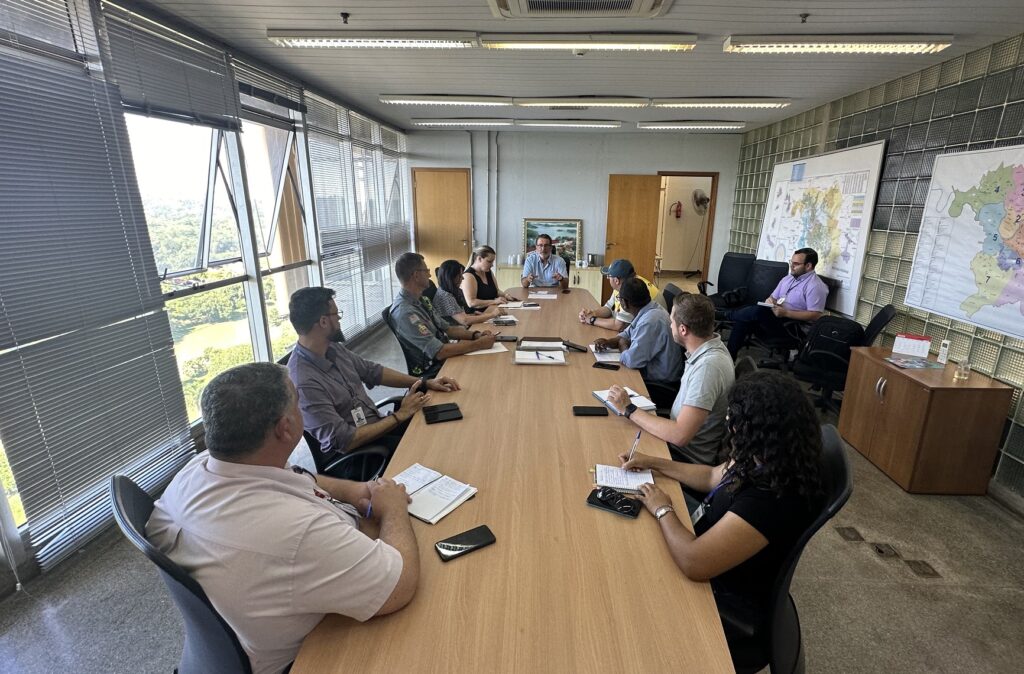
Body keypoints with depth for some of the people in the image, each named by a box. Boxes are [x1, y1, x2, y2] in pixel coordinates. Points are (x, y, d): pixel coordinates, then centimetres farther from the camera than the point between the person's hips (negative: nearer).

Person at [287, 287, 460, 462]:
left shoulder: (333, 348, -3)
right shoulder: (303, 383, -28)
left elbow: (373, 371, 10)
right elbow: (344, 442, -26)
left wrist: (426, 382, 2)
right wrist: (400, 415, -20)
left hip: (377, 425, 8)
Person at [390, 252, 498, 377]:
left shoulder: (421, 301, 6)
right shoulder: (405, 312, -23)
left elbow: (447, 329, 12)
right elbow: (438, 352, -26)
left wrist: (475, 334, -5)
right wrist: (479, 344, -20)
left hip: (445, 360, 8)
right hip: (433, 373, -8)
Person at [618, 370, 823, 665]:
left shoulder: (771, 499, -37)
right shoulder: (765, 461, -8)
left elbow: (693, 561, -38)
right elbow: (712, 477, 12)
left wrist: (662, 510, -21)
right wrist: (653, 462, 10)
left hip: (726, 605, -7)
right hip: (712, 570, 8)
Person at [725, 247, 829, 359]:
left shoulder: (815, 286, -9)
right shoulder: (788, 279, 17)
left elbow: (816, 315, -18)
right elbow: (772, 297, 22)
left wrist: (786, 313, -24)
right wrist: (769, 301, -5)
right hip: (774, 321, 8)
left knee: (759, 311, -31)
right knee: (741, 320, -18)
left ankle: (728, 315, -3)